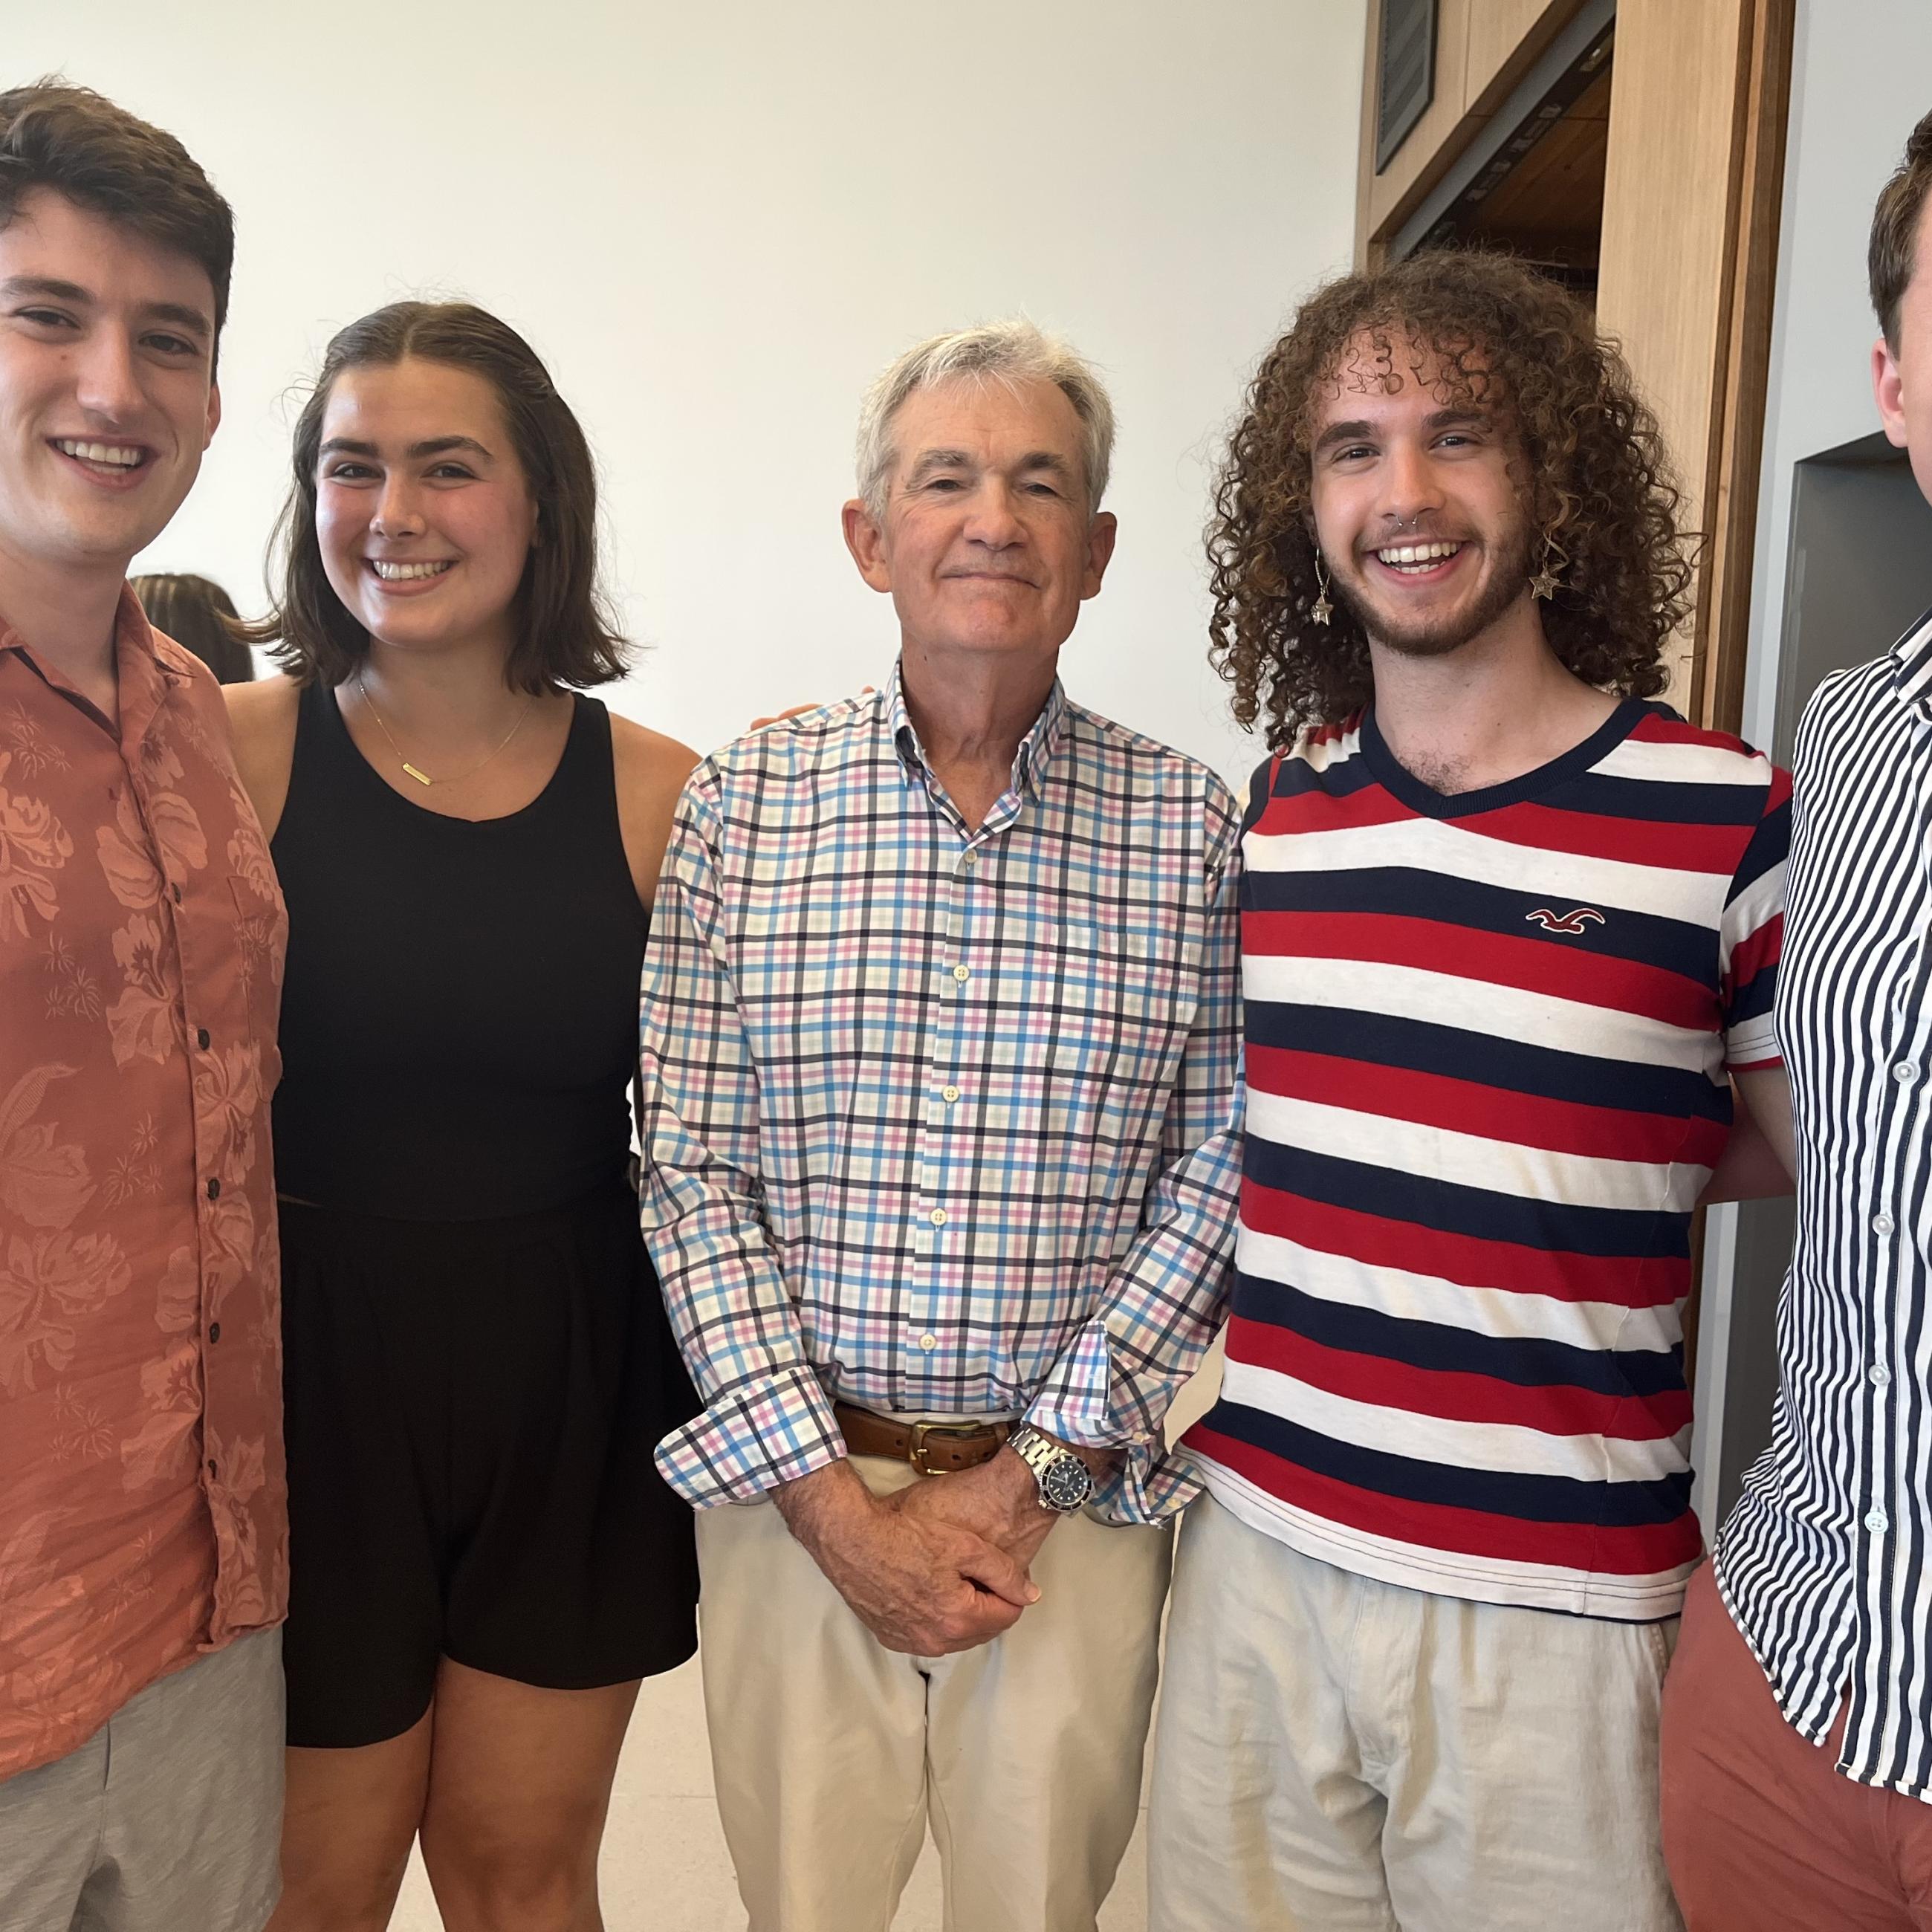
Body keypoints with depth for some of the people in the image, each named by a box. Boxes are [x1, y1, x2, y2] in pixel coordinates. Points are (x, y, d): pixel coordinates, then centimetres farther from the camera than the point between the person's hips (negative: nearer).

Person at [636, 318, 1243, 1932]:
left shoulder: (1193, 827, -2)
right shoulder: (743, 805, -2)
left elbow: (1219, 1174, -4)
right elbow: (694, 1173, -4)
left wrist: (1031, 1471, -9)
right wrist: (830, 1498, -9)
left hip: (1073, 1499, 0)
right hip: (793, 1491, 1)